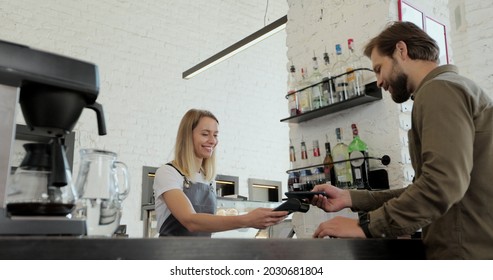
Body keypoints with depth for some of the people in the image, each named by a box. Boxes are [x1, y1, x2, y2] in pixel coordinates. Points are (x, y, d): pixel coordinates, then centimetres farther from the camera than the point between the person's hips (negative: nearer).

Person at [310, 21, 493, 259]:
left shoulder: (439, 89, -11)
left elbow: (443, 184, -26)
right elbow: (425, 190, 14)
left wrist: (366, 225, -19)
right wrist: (351, 198, 6)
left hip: (466, 251, -9)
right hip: (473, 247, 9)